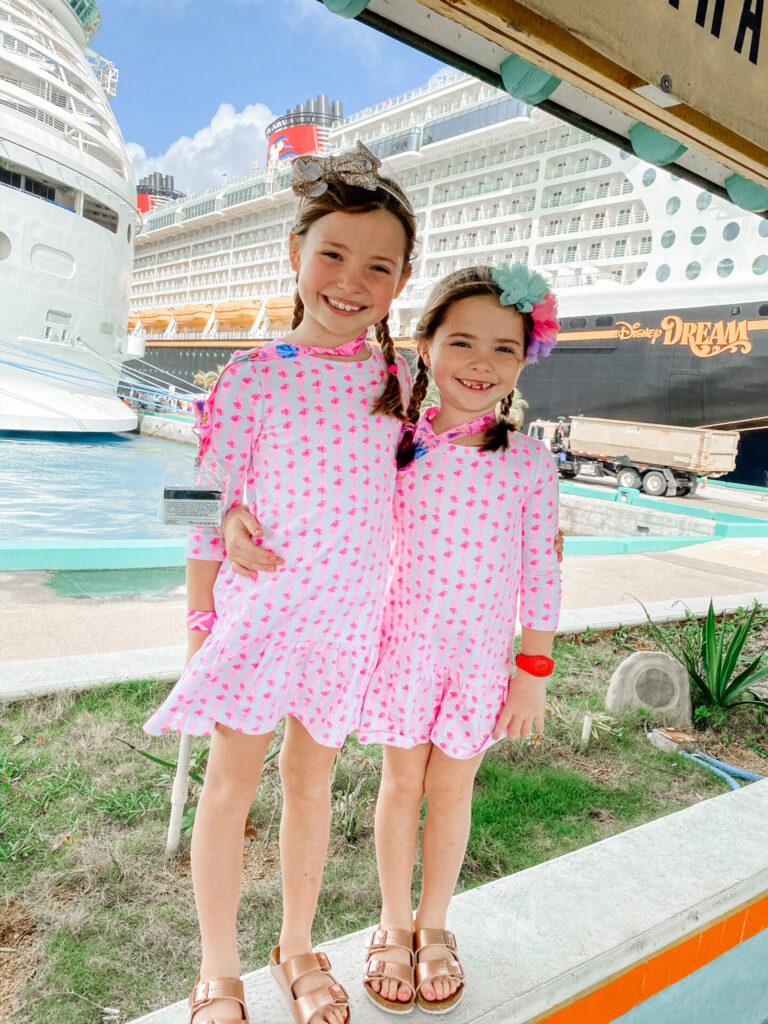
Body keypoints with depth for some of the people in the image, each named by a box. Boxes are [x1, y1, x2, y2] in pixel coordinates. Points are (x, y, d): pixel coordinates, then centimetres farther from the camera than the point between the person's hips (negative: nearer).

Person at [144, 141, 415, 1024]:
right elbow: (210, 511, -5)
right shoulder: (253, 377, -9)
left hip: (349, 611, 3)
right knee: (231, 781, 7)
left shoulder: (395, 377, 1)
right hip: (259, 603, -2)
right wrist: (199, 624, -2)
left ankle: (296, 946, 39)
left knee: (309, 775, 16)